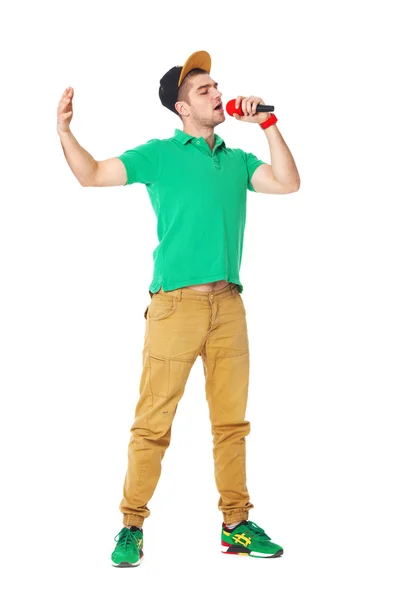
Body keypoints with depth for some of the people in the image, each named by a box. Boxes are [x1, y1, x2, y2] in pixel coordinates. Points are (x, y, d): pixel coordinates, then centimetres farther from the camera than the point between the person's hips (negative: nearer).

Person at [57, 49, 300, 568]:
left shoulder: (237, 161, 19)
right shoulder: (159, 155, 7)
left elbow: (287, 183, 9)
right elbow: (91, 174, 6)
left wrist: (267, 124, 7)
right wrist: (63, 130, -9)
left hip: (228, 304, 4)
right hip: (176, 304, -4)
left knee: (231, 421, 6)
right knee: (153, 422, -5)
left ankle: (236, 525, 14)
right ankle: (132, 528, 4)